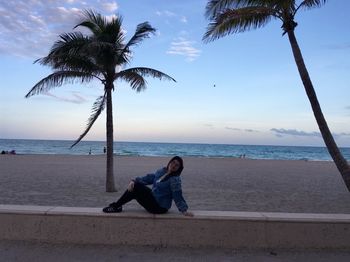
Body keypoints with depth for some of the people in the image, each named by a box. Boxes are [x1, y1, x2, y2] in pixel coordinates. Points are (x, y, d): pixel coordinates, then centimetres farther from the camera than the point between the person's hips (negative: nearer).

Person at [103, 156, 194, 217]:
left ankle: (116, 206, 2)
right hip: (154, 198, 7)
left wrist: (184, 210, -27)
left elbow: (177, 196, -19)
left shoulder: (175, 179, -17)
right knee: (135, 185, 2)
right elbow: (149, 178, 2)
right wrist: (134, 181, -9)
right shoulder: (161, 171, 4)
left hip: (159, 207, -7)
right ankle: (117, 205, 9)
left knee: (136, 188, -13)